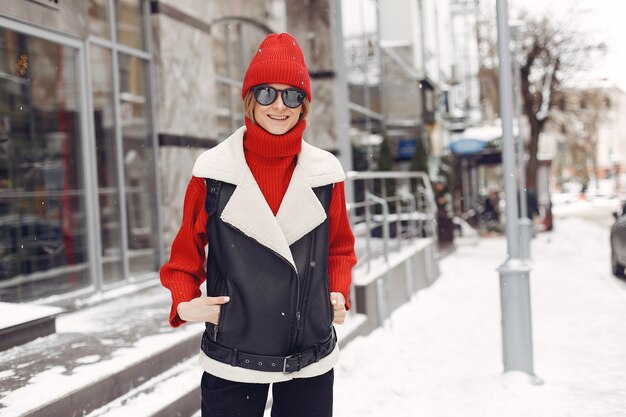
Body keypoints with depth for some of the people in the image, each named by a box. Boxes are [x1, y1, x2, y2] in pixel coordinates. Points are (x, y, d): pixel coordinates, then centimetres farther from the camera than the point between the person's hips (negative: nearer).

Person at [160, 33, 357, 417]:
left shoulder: (325, 173, 0)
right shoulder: (214, 171, -5)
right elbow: (187, 253, 3)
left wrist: (339, 295, -1)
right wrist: (184, 303, -13)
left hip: (311, 361, 2)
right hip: (232, 361, -2)